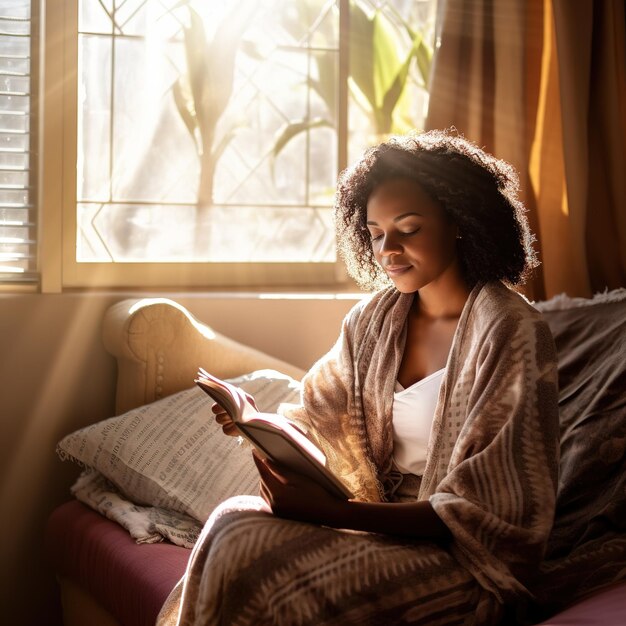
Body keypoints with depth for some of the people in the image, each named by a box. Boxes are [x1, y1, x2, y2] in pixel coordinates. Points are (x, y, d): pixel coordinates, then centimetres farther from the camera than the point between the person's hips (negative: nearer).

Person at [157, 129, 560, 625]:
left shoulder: (510, 333, -14)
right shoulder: (376, 317, 8)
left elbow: (478, 513, -17)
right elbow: (321, 421, 14)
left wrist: (334, 512, -26)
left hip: (462, 556, -6)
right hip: (378, 510, 6)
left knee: (268, 583, -26)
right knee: (235, 526, -19)